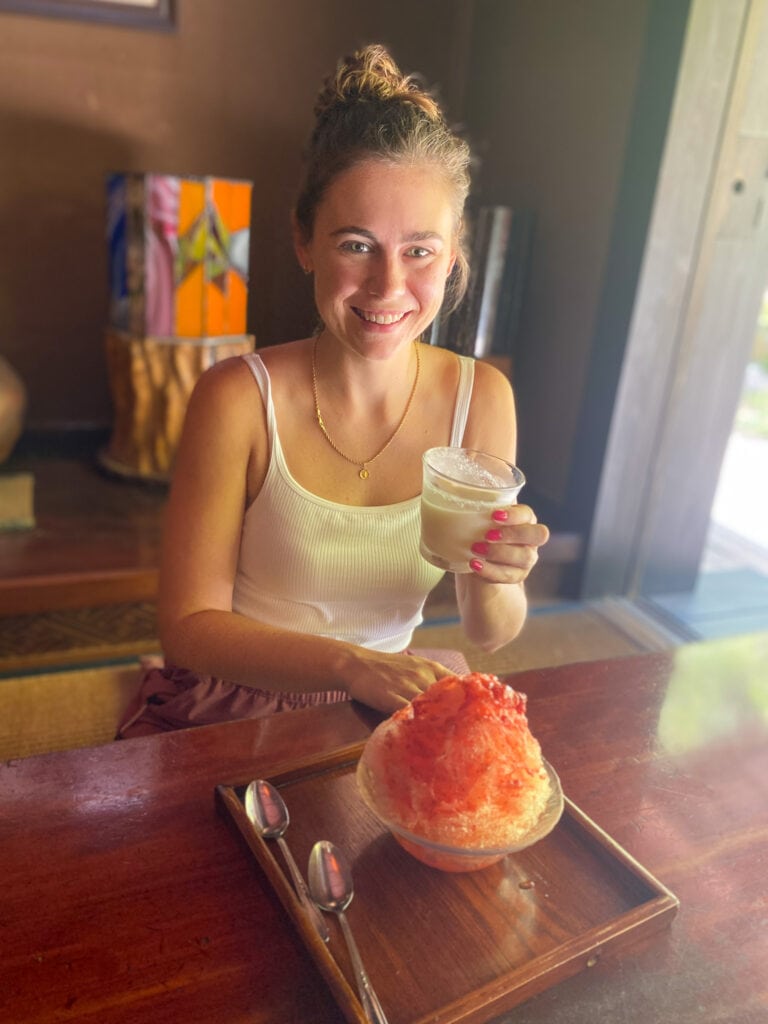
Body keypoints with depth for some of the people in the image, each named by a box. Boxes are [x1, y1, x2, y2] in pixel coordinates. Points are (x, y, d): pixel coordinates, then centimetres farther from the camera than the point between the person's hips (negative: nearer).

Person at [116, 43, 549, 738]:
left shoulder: (481, 398, -8)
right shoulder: (239, 399, -18)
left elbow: (489, 634, -2)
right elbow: (191, 627, -15)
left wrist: (495, 579, -24)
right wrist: (350, 663, -28)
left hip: (378, 720, 3)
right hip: (225, 718, -2)